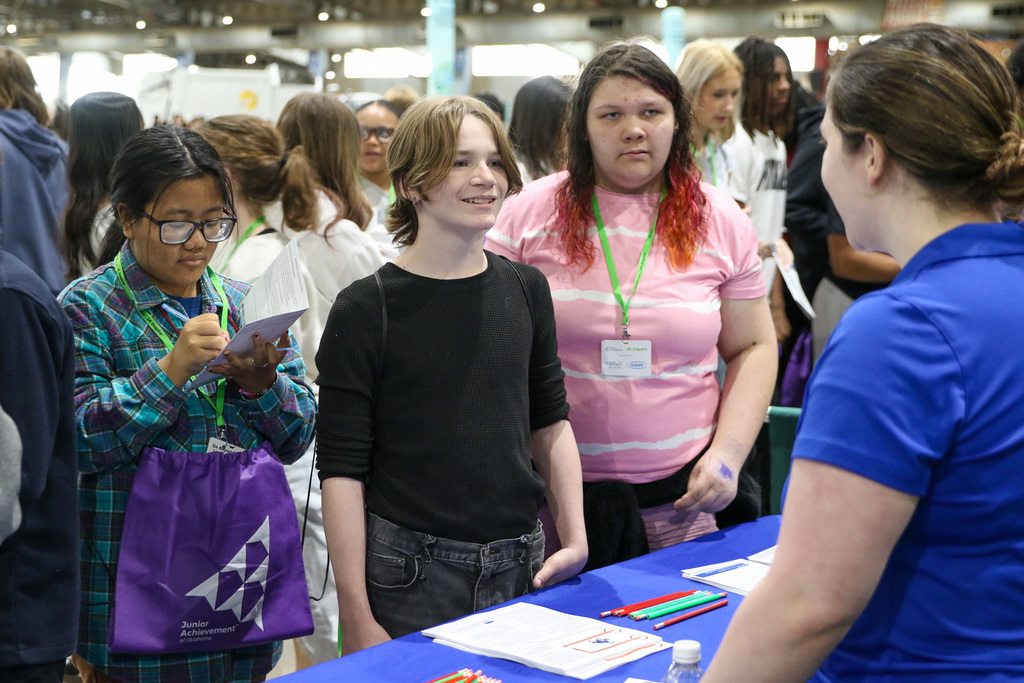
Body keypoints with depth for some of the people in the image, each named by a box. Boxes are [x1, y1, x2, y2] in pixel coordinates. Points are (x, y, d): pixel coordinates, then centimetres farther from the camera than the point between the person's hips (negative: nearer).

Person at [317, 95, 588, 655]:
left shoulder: (526, 290, 5)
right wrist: (357, 618, -14)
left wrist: (575, 539, 5)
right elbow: (342, 471, -10)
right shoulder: (366, 310, -9)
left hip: (522, 567, 4)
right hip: (410, 577, -4)